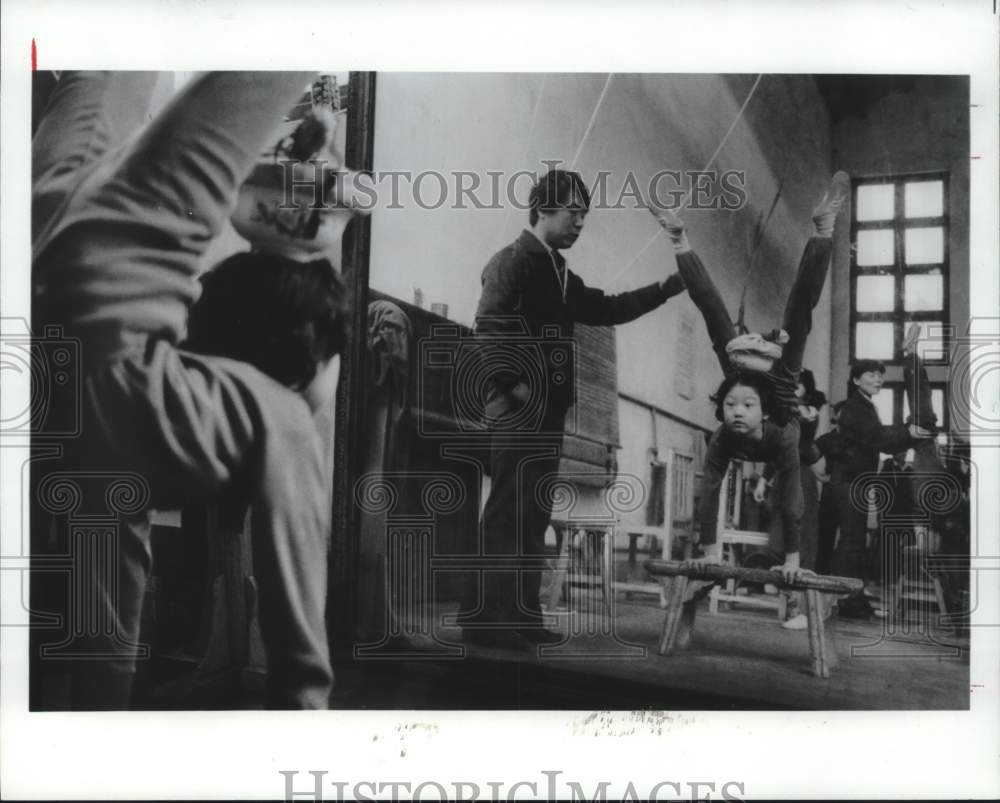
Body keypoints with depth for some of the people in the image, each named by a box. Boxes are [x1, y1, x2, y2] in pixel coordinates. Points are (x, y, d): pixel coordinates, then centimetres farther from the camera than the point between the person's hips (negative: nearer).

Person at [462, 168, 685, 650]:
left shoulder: (558, 275, 22)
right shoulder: (512, 261, -4)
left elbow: (607, 309, 28)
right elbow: (489, 325, -15)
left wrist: (668, 288, 24)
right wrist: (511, 384, -20)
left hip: (548, 411, 9)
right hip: (518, 410, -9)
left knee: (533, 515, 8)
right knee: (509, 513, -10)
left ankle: (520, 618, 13)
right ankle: (485, 620, -7)